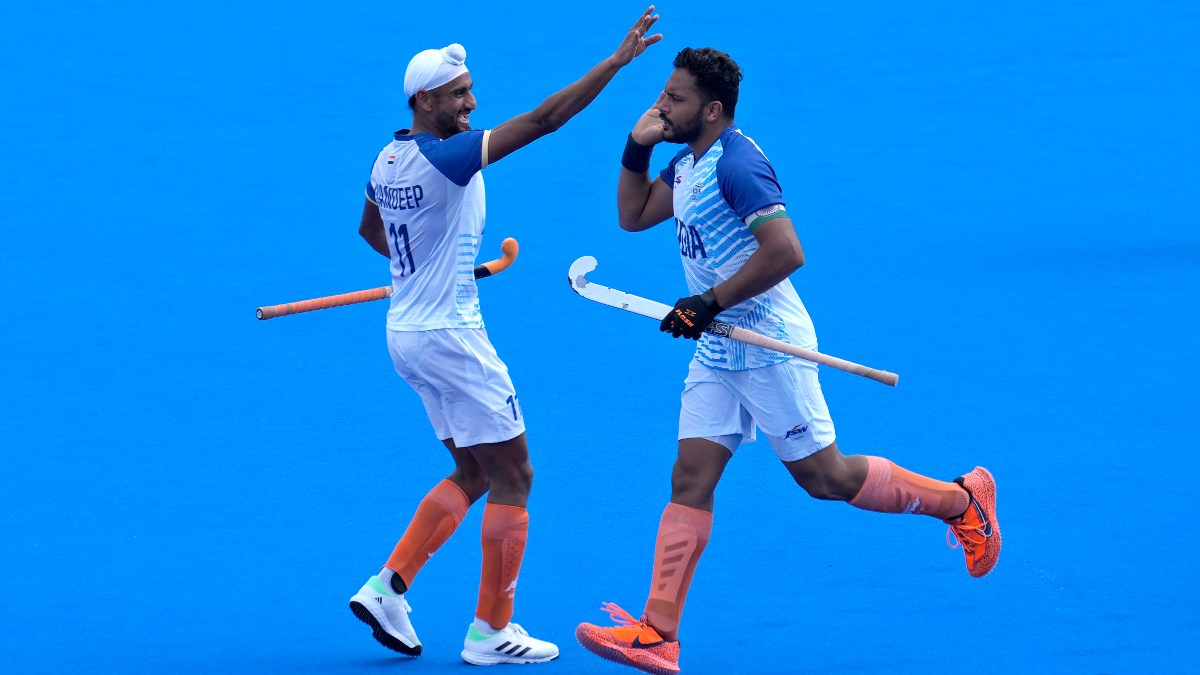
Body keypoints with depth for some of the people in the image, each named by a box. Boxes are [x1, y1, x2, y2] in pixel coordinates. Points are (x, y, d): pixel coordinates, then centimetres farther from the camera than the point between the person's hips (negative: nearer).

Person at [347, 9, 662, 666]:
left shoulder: (390, 159, 5)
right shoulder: (444, 158, -21)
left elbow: (370, 228, 26)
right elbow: (541, 120, -26)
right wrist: (616, 61, -25)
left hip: (407, 330, 9)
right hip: (449, 335, -9)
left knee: (473, 473, 18)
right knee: (512, 476, 1)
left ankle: (388, 587, 10)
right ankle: (491, 632, 3)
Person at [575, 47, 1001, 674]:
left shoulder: (737, 165, -20)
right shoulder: (688, 163, 10)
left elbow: (786, 251, -29)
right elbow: (633, 215, 23)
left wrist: (711, 303, -25)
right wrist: (637, 148, 7)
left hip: (768, 347, -9)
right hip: (717, 351, 9)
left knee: (825, 476, 0)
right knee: (690, 480, -1)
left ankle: (961, 499, 19)